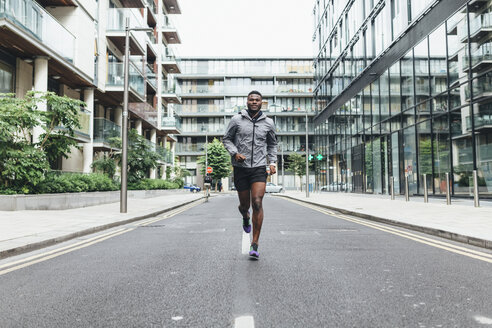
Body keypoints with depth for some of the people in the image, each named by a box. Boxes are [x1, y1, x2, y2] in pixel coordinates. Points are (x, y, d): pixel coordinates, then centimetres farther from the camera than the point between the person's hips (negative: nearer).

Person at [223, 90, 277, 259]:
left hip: (259, 168, 0)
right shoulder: (236, 120, 1)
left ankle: (255, 244, -6)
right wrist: (235, 153, -9)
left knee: (257, 203, -14)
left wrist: (272, 162, 7)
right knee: (244, 205, 10)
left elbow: (272, 144, 19)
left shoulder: (268, 123, 6)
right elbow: (226, 139, 8)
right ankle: (245, 218, 50)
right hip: (241, 168, 0)